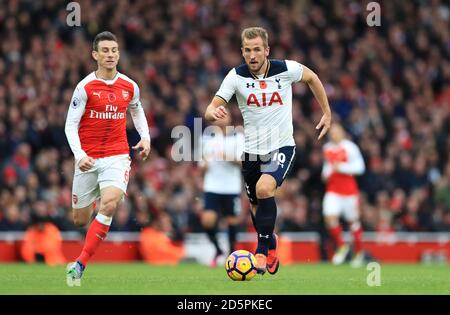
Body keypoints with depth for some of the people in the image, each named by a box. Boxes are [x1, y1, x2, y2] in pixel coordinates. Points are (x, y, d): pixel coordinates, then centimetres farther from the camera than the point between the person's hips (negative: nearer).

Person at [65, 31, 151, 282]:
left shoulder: (130, 87, 4)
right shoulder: (85, 87, -6)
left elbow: (137, 111, 26)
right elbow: (71, 125, -7)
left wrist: (145, 137, 10)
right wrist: (79, 154, -21)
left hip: (117, 156, 1)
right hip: (88, 159, -1)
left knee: (109, 204, -26)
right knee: (80, 220, 6)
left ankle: (81, 264, -22)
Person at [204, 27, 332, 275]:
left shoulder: (286, 69, -10)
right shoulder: (236, 76, -9)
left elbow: (311, 78, 11)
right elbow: (210, 110, -14)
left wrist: (327, 112, 12)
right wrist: (213, 113, -38)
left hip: (282, 147, -3)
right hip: (252, 150, 3)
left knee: (264, 189, -28)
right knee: (257, 206, 13)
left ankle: (262, 251, -20)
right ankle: (271, 245, 43)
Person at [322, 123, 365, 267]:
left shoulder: (349, 147, -9)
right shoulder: (327, 148, 10)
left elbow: (360, 167, -12)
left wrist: (341, 167, -19)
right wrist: (326, 173, 7)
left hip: (349, 189, -4)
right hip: (333, 189, 4)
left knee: (353, 221, 6)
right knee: (330, 217, -16)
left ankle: (359, 251, 25)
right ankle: (341, 246, 4)